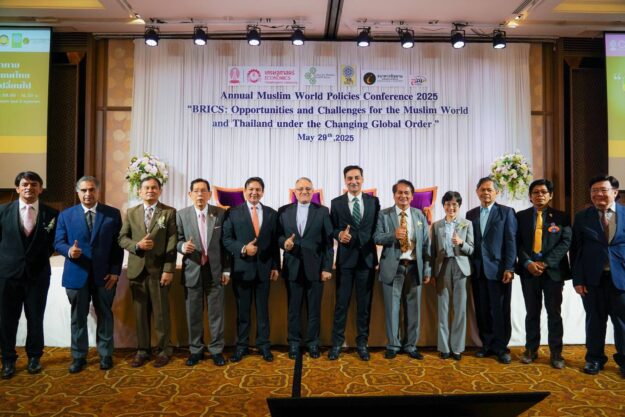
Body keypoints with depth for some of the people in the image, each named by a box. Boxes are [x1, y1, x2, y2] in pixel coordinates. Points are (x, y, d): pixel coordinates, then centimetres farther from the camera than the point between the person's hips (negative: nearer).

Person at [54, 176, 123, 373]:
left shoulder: (113, 214, 1)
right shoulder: (65, 215, 4)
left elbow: (118, 244, -1)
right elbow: (58, 242, 1)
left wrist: (115, 271, -8)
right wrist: (69, 250, -23)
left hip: (104, 274, 0)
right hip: (76, 274, 1)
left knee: (105, 316, 11)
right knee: (78, 318, 11)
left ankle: (105, 355, 25)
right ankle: (78, 357, 26)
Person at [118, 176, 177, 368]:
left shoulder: (169, 212, -1)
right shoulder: (131, 213, 10)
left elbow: (172, 243, -6)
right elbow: (122, 238, 7)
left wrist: (168, 269, -13)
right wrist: (137, 245, -14)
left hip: (159, 270, -3)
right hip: (137, 269, 3)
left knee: (161, 313, 4)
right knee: (140, 312, 10)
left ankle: (163, 350, 18)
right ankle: (142, 350, 23)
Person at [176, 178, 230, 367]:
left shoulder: (220, 213, 0)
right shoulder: (181, 215, 0)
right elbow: (178, 240, 3)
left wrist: (226, 270, -1)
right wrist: (183, 246, -22)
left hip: (215, 270, 0)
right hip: (192, 271, 1)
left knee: (216, 313, 6)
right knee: (193, 314, 9)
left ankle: (217, 350, 20)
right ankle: (196, 350, 25)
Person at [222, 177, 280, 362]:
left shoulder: (272, 214, 7)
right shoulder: (233, 213, 2)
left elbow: (275, 242, 6)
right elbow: (226, 239, -2)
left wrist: (276, 266, 2)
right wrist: (243, 248, -17)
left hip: (264, 268, 1)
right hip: (241, 268, -1)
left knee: (263, 309, 9)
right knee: (242, 309, 9)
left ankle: (264, 345, 21)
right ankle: (242, 345, 22)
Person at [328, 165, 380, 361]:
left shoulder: (374, 201, 6)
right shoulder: (336, 203, 4)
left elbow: (377, 228, 6)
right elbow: (332, 229, 4)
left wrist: (376, 255, -3)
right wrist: (339, 234, -18)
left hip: (367, 258, 1)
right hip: (345, 258, -1)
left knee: (364, 304, 8)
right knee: (341, 302, 4)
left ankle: (362, 343, 22)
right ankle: (337, 343, 17)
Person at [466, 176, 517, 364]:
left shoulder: (506, 212, 1)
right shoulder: (471, 214, 12)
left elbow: (510, 242, -4)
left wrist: (509, 268, -11)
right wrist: (469, 266, 2)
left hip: (498, 269, -3)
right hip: (477, 270, 3)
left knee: (500, 310, 4)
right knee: (482, 310, 8)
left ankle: (501, 347, 17)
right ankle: (487, 344, 21)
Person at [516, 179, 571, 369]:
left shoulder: (561, 217, 3)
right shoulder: (521, 216, 6)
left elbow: (565, 242, -6)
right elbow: (517, 243, 1)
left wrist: (545, 263, -16)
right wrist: (528, 263, -14)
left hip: (553, 270, -1)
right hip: (529, 270, 1)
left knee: (554, 313, 6)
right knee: (532, 312, 10)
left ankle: (556, 353, 17)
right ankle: (531, 349, 20)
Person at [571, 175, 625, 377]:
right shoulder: (582, 217, 2)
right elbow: (575, 250, 1)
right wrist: (578, 279, -4)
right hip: (592, 277, 0)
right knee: (595, 319, 10)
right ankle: (594, 358, 26)